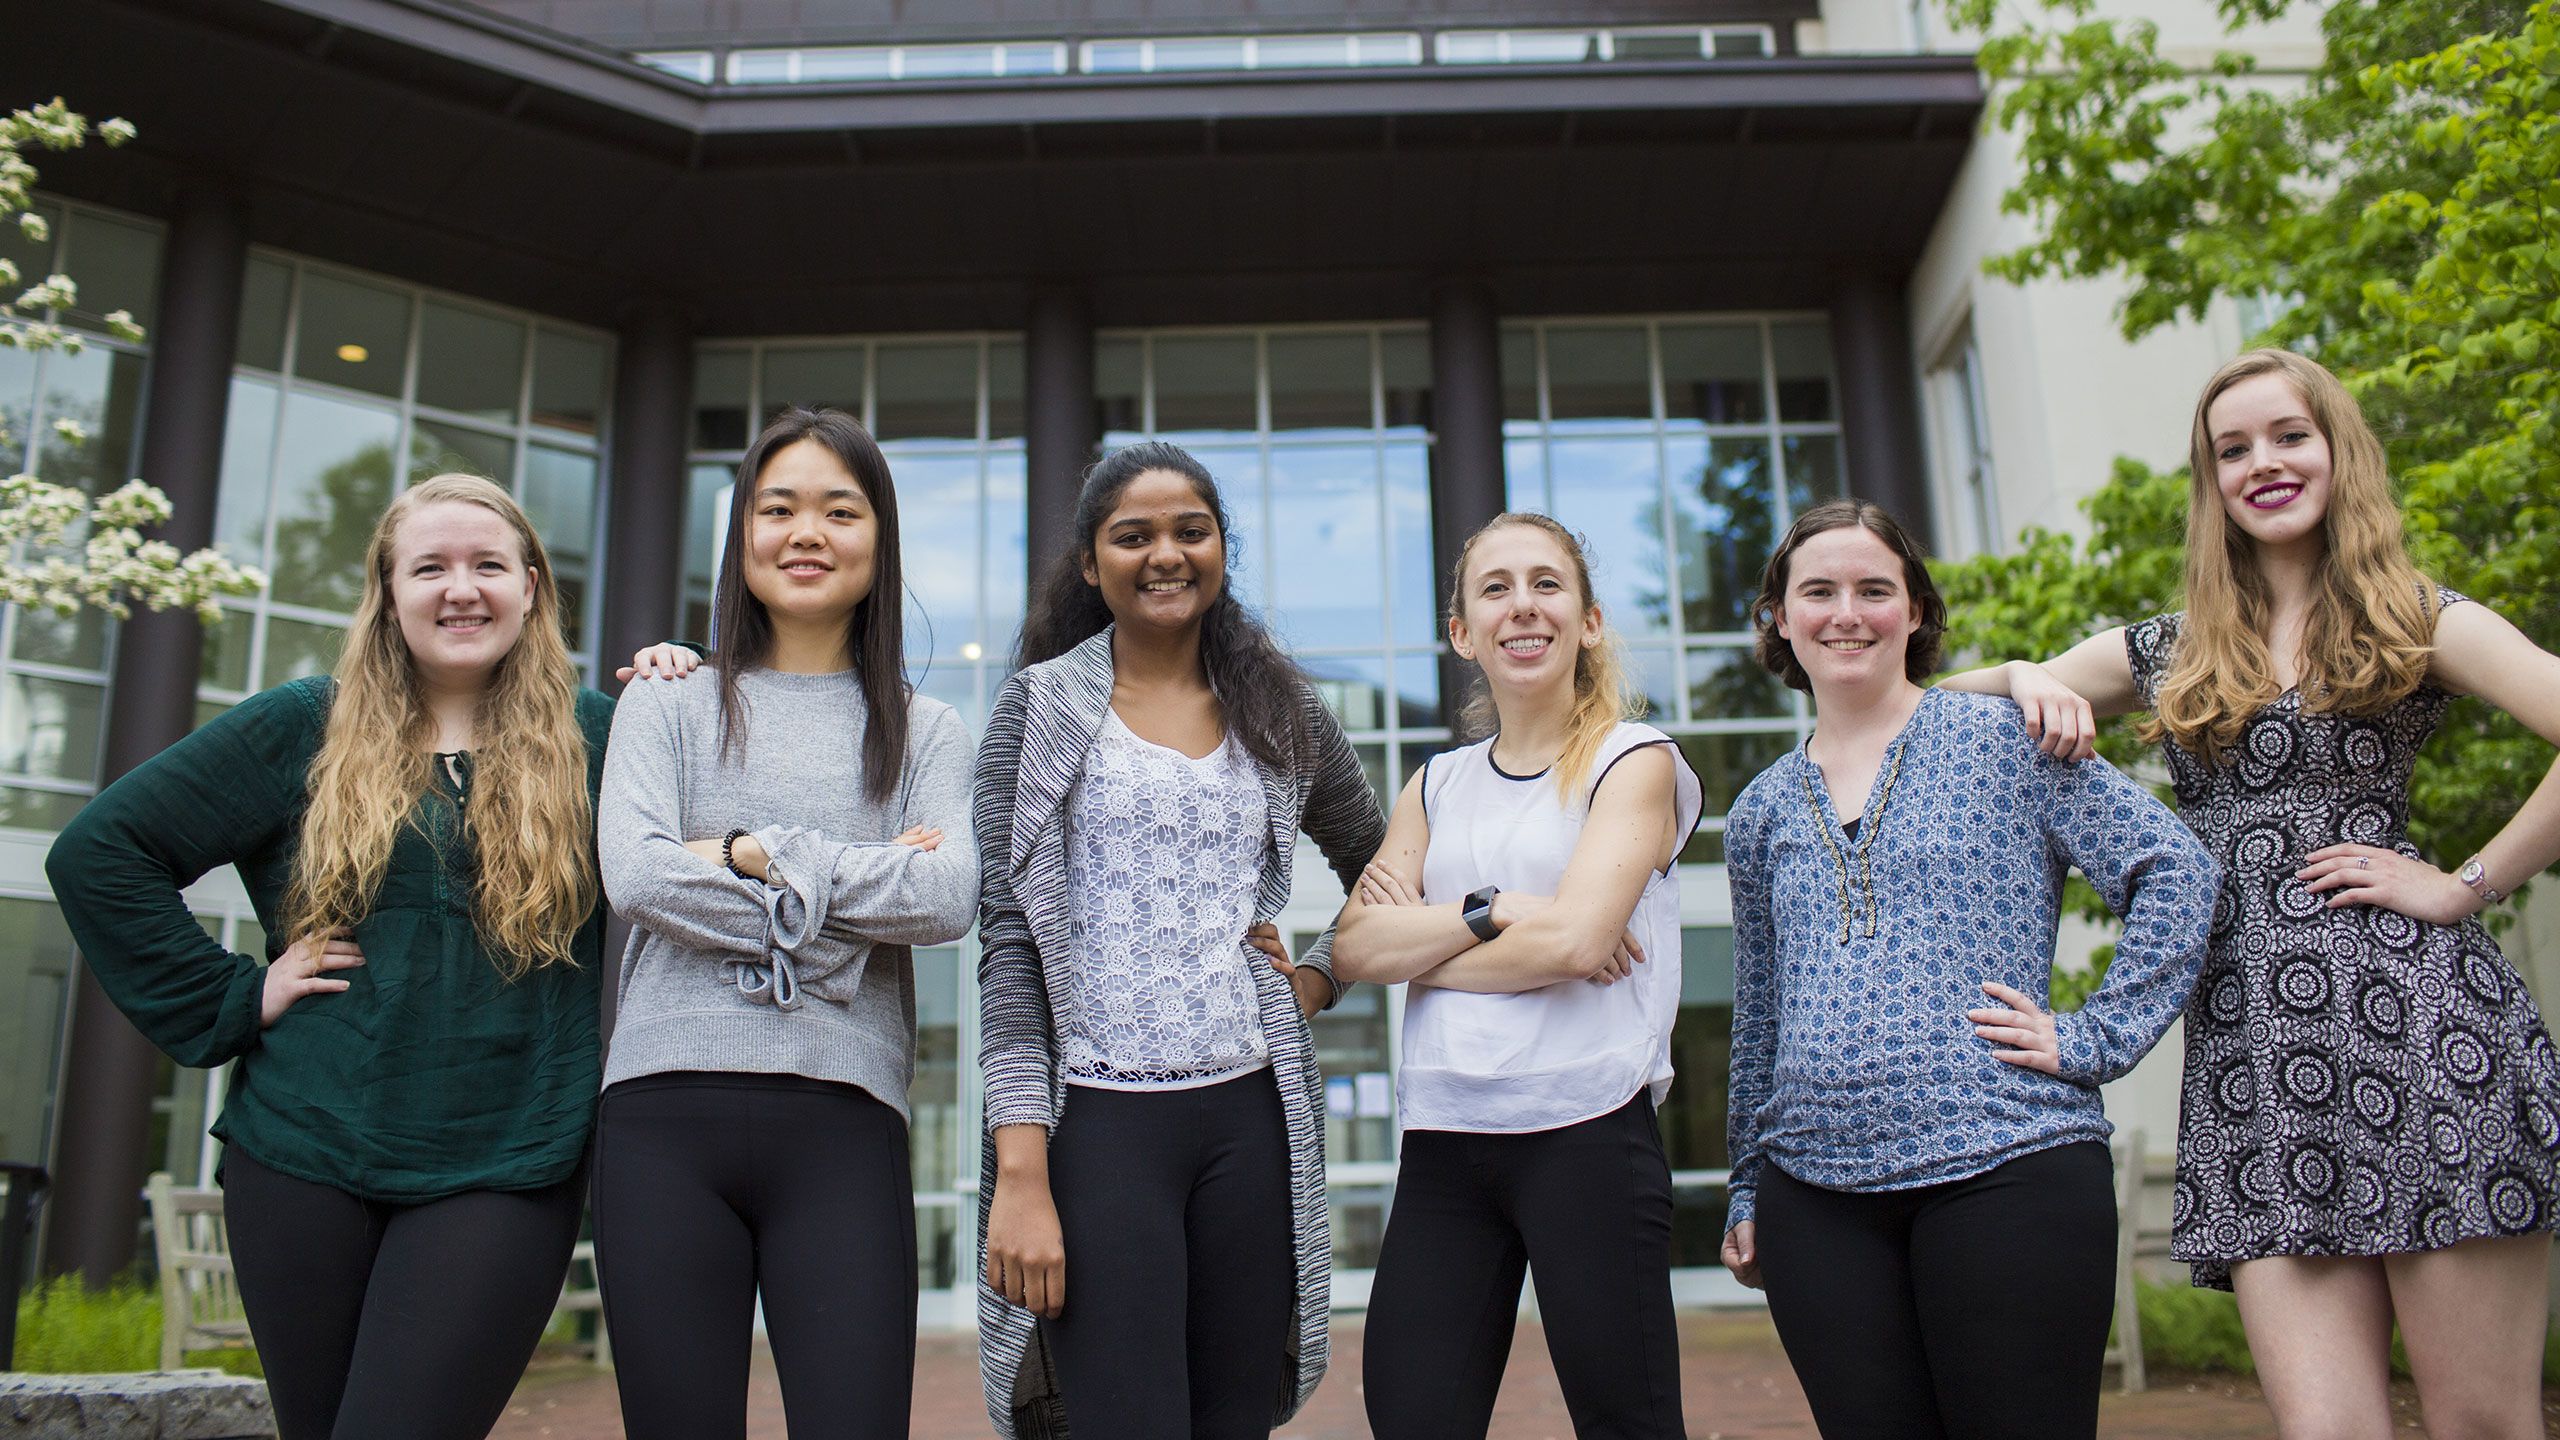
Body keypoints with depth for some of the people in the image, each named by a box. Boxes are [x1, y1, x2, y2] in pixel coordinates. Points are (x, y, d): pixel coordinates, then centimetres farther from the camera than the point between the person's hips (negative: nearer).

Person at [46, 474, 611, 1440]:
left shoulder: (596, 740, 5)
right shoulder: (306, 730, 5)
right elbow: (97, 851, 6)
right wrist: (227, 1002, -1)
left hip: (502, 1172, -2)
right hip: (305, 1155, 2)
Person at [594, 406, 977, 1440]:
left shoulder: (923, 731, 13)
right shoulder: (669, 705, 13)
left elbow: (949, 899, -4)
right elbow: (635, 875, -5)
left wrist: (764, 855, -6)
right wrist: (862, 878, -5)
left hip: (842, 1119, 0)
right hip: (667, 1111, 0)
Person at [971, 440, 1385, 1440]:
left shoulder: (1282, 711, 11)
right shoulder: (1041, 706, 2)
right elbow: (1007, 939, -4)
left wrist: (1317, 978, 7)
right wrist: (1020, 1170, -12)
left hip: (1253, 1115, 3)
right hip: (1099, 1118, -3)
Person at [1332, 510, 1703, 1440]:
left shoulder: (1634, 762, 2)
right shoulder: (1437, 786, 16)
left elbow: (1575, 941, -12)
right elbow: (1355, 948, 4)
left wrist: (1418, 944, -1)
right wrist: (1491, 909, -9)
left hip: (1586, 1131, -4)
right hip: (1443, 1143, 4)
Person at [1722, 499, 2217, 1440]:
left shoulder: (2004, 741, 2)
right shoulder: (1761, 813, 14)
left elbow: (2176, 872, -1)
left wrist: (2095, 1039, -8)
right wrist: (1747, 1192, 20)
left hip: (2005, 1171, -3)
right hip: (1815, 1192, 4)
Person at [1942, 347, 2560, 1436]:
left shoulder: (2417, 620, 8)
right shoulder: (2163, 655, 17)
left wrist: (2467, 886, -10)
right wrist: (2025, 678, 1)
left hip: (2418, 1021, -2)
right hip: (2251, 1057, 3)